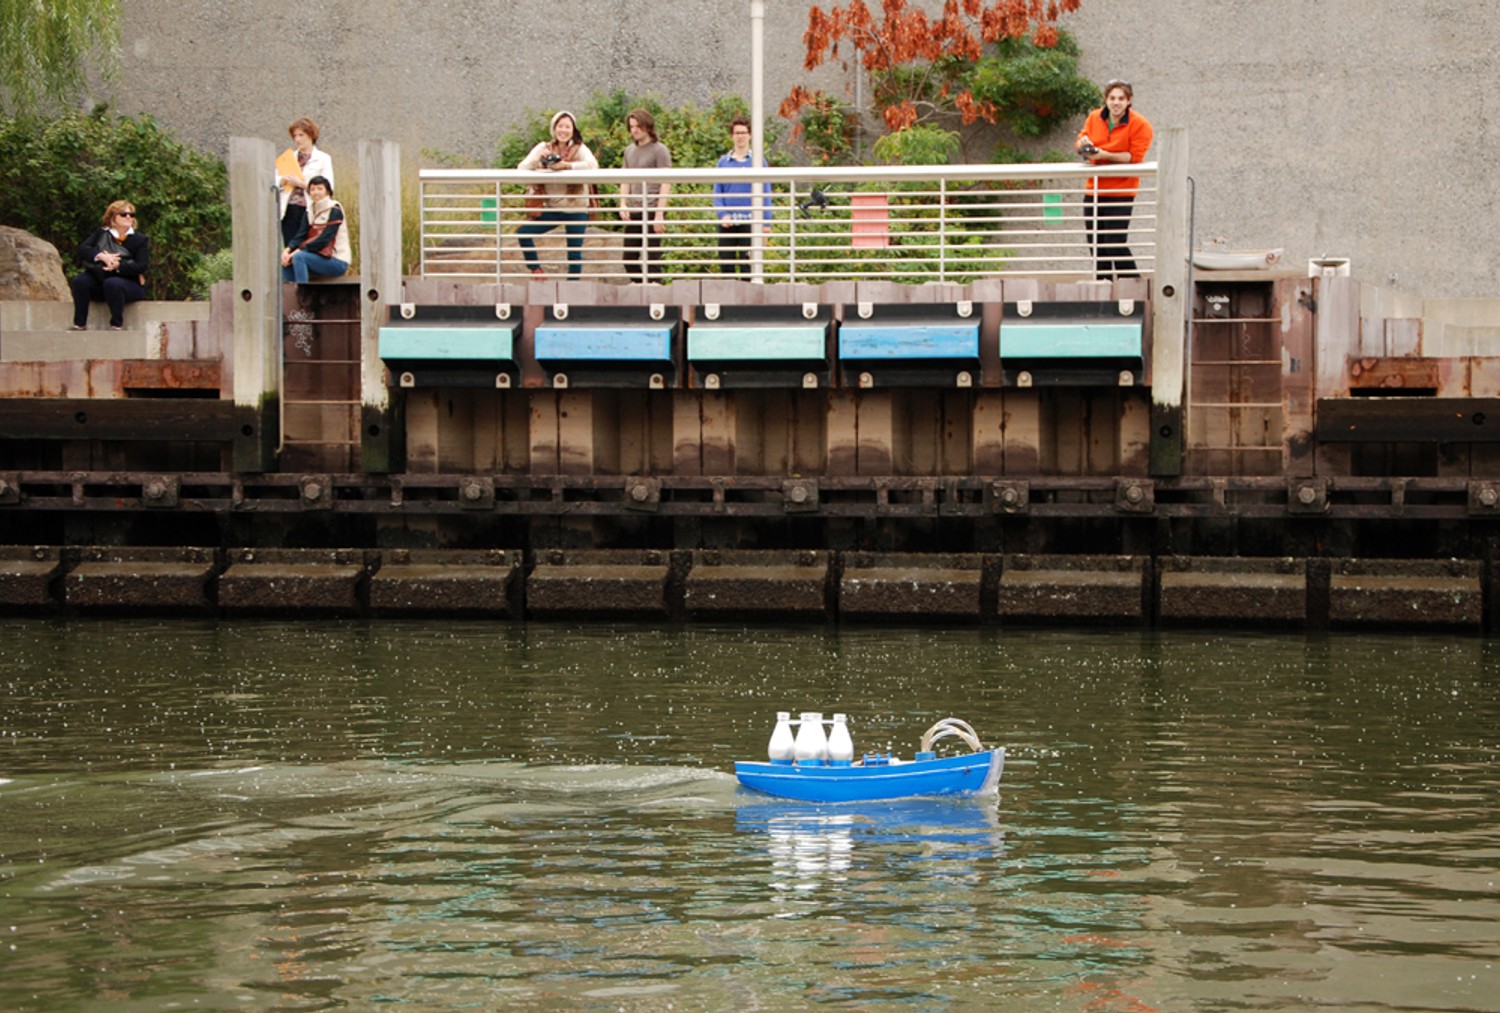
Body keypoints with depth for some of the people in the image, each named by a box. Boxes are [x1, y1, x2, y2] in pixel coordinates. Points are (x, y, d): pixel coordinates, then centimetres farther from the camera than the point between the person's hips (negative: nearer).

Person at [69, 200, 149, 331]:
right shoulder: (101, 234, 12)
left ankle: (117, 325, -29)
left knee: (112, 283, -37)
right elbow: (82, 249, -2)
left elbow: (142, 266, -10)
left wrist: (118, 266, -25)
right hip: (99, 281, 3)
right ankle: (79, 325, -23)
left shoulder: (140, 240, 3)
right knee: (79, 280, -24)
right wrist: (101, 256, -22)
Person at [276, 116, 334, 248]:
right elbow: (274, 182, 15)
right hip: (289, 211, 4)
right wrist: (283, 180, -8)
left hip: (308, 209, -4)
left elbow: (328, 188, -8)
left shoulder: (323, 159, 3)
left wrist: (301, 183, -12)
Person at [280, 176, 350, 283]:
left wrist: (299, 250, -24)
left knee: (299, 257, -28)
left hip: (338, 262, -7)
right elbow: (301, 235, 2)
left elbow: (324, 239, -19)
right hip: (319, 258, 7)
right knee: (285, 260, -11)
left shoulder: (334, 211, -10)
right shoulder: (310, 211, 10)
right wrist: (288, 249, -18)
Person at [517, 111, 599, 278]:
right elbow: (522, 168, -5)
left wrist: (567, 165, -33)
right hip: (552, 209, 3)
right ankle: (536, 271, 2)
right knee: (523, 233, -12)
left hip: (576, 210, -2)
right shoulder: (544, 148, 3)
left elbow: (593, 165, -24)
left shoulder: (579, 149, -4)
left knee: (575, 254, 0)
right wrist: (539, 159, -24)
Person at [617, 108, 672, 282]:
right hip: (633, 212, 7)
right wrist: (623, 204, 3)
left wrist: (659, 214, -14)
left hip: (652, 211, -6)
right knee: (629, 258, 6)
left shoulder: (659, 150, -3)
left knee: (651, 258, -6)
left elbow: (666, 184, -8)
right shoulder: (629, 151, 16)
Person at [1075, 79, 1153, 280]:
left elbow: (1134, 157, -13)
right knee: (1095, 244, 9)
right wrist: (1083, 144, -14)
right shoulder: (1094, 118, 5)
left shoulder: (1140, 125, -9)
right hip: (1094, 191, 6)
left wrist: (1105, 154, -23)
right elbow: (1078, 145, 11)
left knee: (1115, 245, -13)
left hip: (1121, 193, -6)